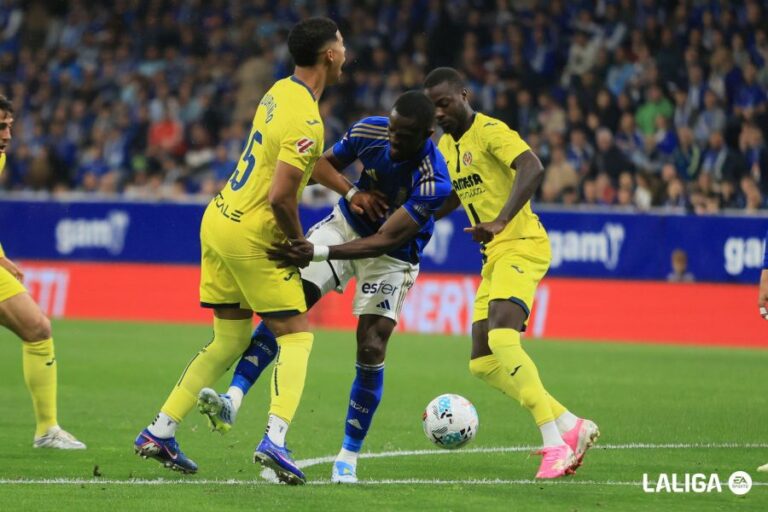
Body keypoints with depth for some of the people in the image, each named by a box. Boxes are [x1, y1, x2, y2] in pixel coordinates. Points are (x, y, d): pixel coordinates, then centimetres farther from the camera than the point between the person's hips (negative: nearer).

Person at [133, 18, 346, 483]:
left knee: (230, 341, 16)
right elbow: (281, 197, -26)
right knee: (298, 336, -1)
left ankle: (159, 433, 15)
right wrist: (299, 244, -10)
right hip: (252, 236, -9)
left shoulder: (281, 92, 9)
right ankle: (275, 440, -16)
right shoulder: (306, 121, -20)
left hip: (218, 221, 9)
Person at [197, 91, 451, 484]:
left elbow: (384, 241, -36)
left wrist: (318, 253, -45)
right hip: (347, 225, 4)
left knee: (371, 350, -12)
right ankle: (232, 401, -24)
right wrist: (351, 192, -20)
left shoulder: (433, 182, -34)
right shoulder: (369, 131, -20)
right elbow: (323, 163, 0)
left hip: (391, 257, -4)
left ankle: (348, 457, 2)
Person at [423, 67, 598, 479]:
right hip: (493, 257, 10)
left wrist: (500, 221, -42)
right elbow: (449, 198, 33)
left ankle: (554, 444, -29)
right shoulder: (445, 146, 16)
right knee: (482, 363, 3)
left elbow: (532, 168, -31)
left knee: (501, 338, -29)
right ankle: (570, 426, 7)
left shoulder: (490, 132, -12)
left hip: (521, 246, -10)